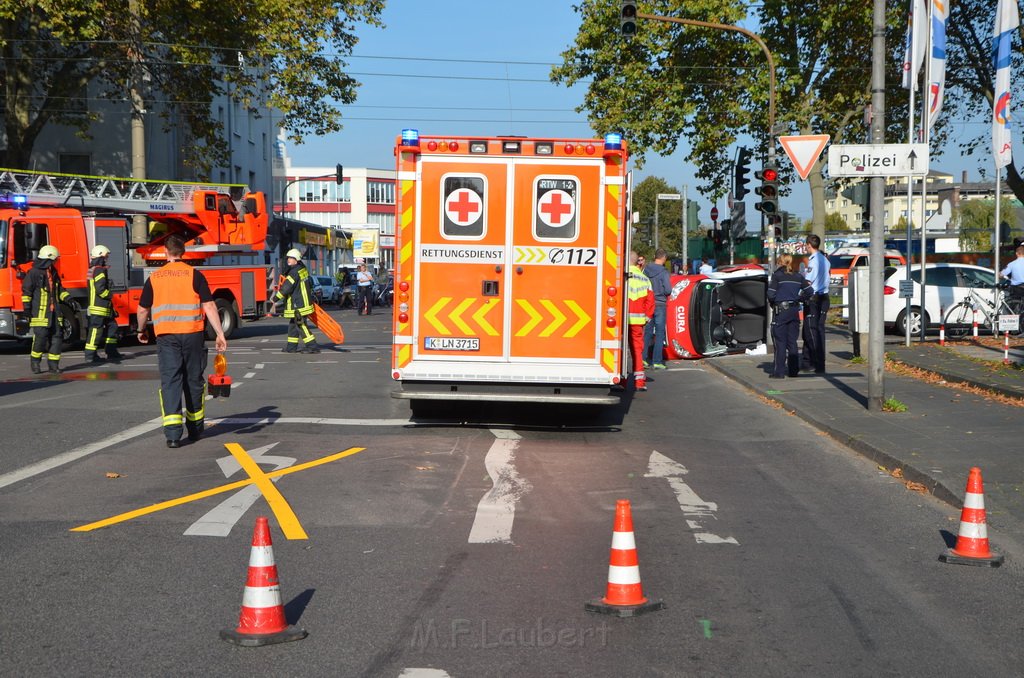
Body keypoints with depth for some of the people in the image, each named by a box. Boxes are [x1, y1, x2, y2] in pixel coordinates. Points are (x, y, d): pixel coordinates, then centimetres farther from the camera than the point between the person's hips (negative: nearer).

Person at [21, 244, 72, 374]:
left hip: (54, 312, 7)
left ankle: (53, 364, 7)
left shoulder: (53, 273, 17)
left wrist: (69, 299, 10)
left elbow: (60, 289, 25)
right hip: (40, 312, -7)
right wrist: (27, 308, -11)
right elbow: (26, 291, -7)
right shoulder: (34, 273, -6)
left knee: (57, 336, 1)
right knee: (40, 336, -12)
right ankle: (35, 363, 3)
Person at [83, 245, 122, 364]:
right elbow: (100, 289, -23)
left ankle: (111, 352, 17)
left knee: (111, 326, 14)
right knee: (96, 330, -7)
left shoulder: (93, 269, 17)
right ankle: (90, 355, -5)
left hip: (103, 307, 11)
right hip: (98, 307, -11)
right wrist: (109, 296, -7)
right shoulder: (99, 270, -16)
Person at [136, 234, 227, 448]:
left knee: (170, 382, -1)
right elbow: (209, 306, -7)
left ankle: (172, 433, -14)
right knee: (193, 381, 13)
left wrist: (141, 330, 33)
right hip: (192, 334, 0)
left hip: (166, 336, 0)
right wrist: (220, 334, -6)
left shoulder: (155, 277, 7)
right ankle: (195, 428, 26)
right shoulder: (194, 275, 0)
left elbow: (143, 310, 14)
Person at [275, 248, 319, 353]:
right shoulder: (303, 269, 13)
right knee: (293, 324, 15)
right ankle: (291, 347, 20)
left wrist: (277, 298, -11)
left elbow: (286, 287, -19)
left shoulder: (295, 272, -18)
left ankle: (312, 346, -9)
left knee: (301, 325, -8)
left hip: (298, 305, -10)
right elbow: (310, 283, 26)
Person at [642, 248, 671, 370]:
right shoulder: (664, 272, -12)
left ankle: (645, 358, 13)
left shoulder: (646, 270, 2)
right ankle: (657, 361, 0)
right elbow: (668, 290, -14)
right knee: (659, 333, 1)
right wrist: (663, 292, 7)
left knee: (647, 332, 13)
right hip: (659, 304, -5)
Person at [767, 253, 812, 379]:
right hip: (794, 311, 4)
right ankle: (793, 370, 13)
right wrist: (798, 299, 15)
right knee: (792, 341, 12)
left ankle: (779, 371, -2)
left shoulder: (777, 276, -7)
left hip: (780, 310, -4)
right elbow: (809, 291, 3)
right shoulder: (798, 277, 7)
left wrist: (772, 302, 8)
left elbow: (771, 294, -12)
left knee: (780, 341, -1)